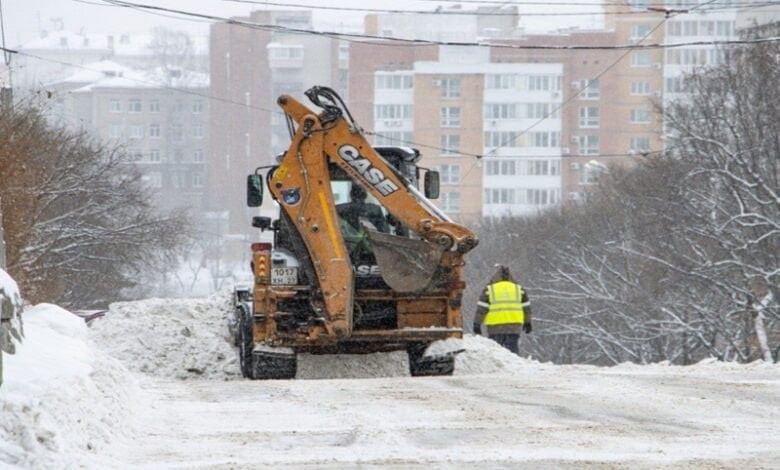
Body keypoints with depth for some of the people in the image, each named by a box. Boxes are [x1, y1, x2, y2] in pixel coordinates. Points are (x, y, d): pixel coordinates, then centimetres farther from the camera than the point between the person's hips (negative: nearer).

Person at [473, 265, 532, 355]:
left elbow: (481, 308, -1)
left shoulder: (489, 289, -1)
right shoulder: (519, 289, 7)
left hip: (495, 328, -2)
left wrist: (477, 324, 6)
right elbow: (526, 307, 13)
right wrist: (527, 322, 23)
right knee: (512, 348, 5)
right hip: (514, 327, 2)